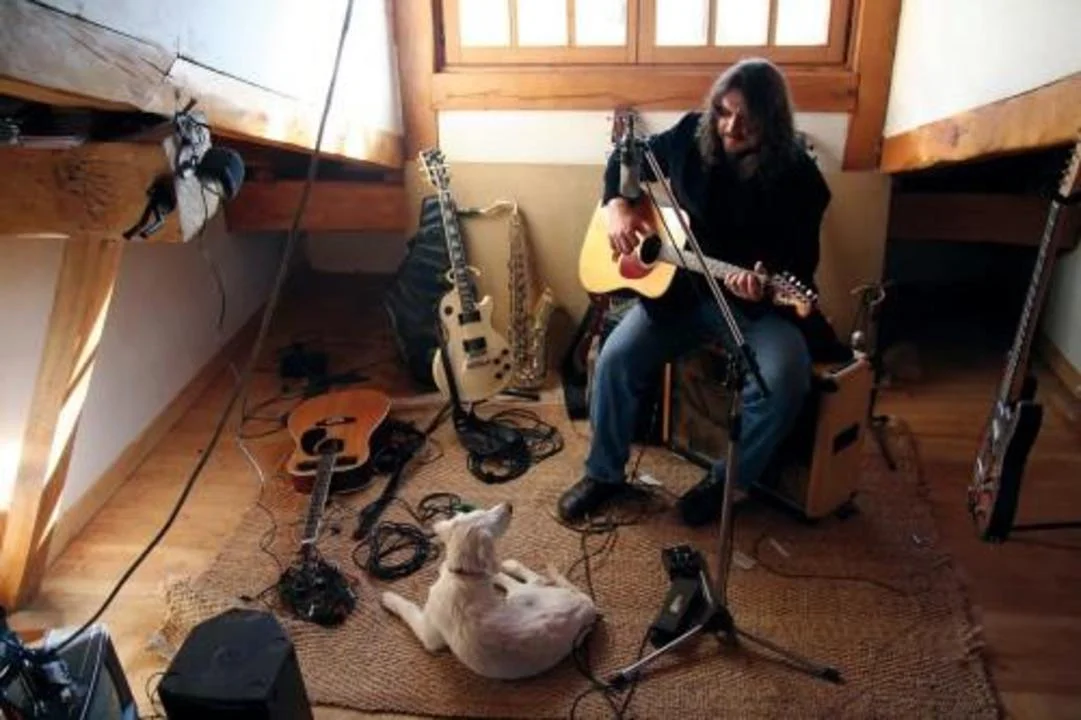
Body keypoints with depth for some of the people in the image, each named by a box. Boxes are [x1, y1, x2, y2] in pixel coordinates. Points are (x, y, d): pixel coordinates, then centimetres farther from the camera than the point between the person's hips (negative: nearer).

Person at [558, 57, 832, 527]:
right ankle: (605, 473, 4)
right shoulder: (692, 135, -4)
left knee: (784, 380, -28)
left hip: (757, 303, -2)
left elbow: (801, 266, -11)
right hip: (679, 286, 3)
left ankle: (729, 480, -1)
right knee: (616, 357, -17)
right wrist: (617, 206, -8)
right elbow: (628, 158, 11)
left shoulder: (798, 178, -13)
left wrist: (764, 286, -33)